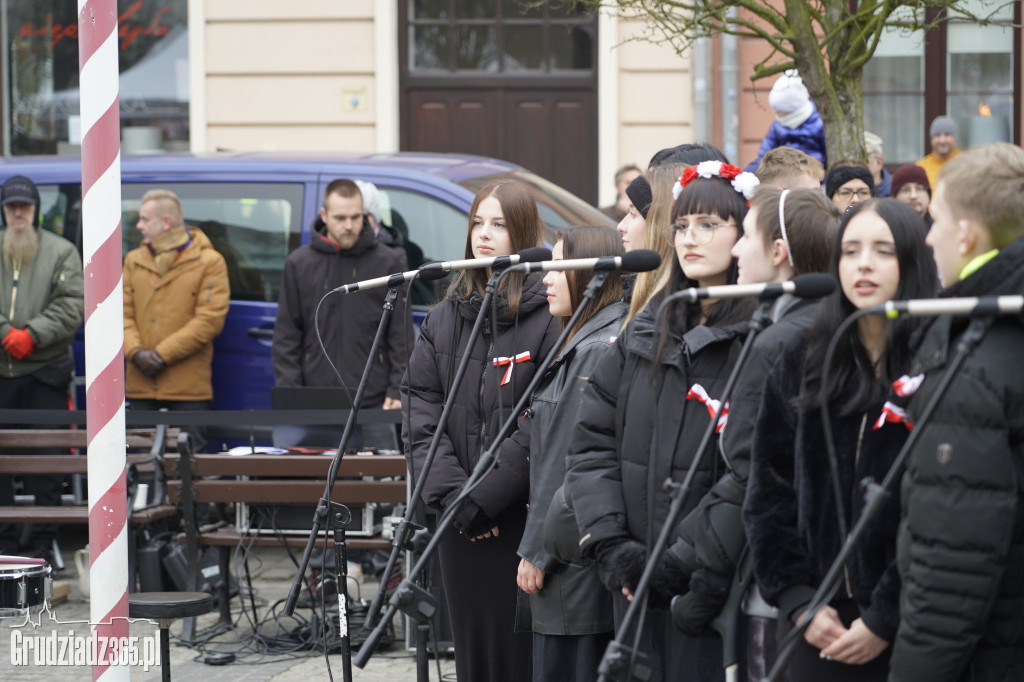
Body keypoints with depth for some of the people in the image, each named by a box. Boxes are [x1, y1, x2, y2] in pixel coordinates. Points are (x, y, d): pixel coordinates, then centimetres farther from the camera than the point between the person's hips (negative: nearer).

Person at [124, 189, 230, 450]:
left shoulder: (209, 263, -1)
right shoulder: (134, 261, 14)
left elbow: (210, 319, -9)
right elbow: (123, 313, 9)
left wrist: (162, 354, -14)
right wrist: (135, 351, -11)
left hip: (188, 388, -4)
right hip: (140, 387, 4)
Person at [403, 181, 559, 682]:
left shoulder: (548, 317, -6)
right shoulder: (444, 320, 12)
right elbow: (421, 412, 6)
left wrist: (483, 498, -14)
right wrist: (450, 494, -8)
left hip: (524, 518, -5)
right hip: (460, 525, 5)